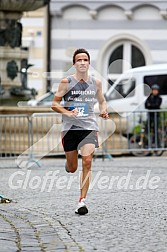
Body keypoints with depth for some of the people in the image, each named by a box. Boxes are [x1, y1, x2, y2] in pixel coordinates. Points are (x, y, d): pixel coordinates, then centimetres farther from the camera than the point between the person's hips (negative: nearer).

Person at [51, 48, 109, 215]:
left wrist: (104, 111, -1)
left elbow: (101, 101, 21)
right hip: (70, 127, -1)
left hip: (89, 127, 1)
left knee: (87, 162, -16)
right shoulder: (66, 82, -2)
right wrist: (68, 113, -18)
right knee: (72, 168, 6)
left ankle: (82, 201, -14)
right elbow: (54, 104, 0)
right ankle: (68, 162, 47)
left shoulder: (96, 83, 6)